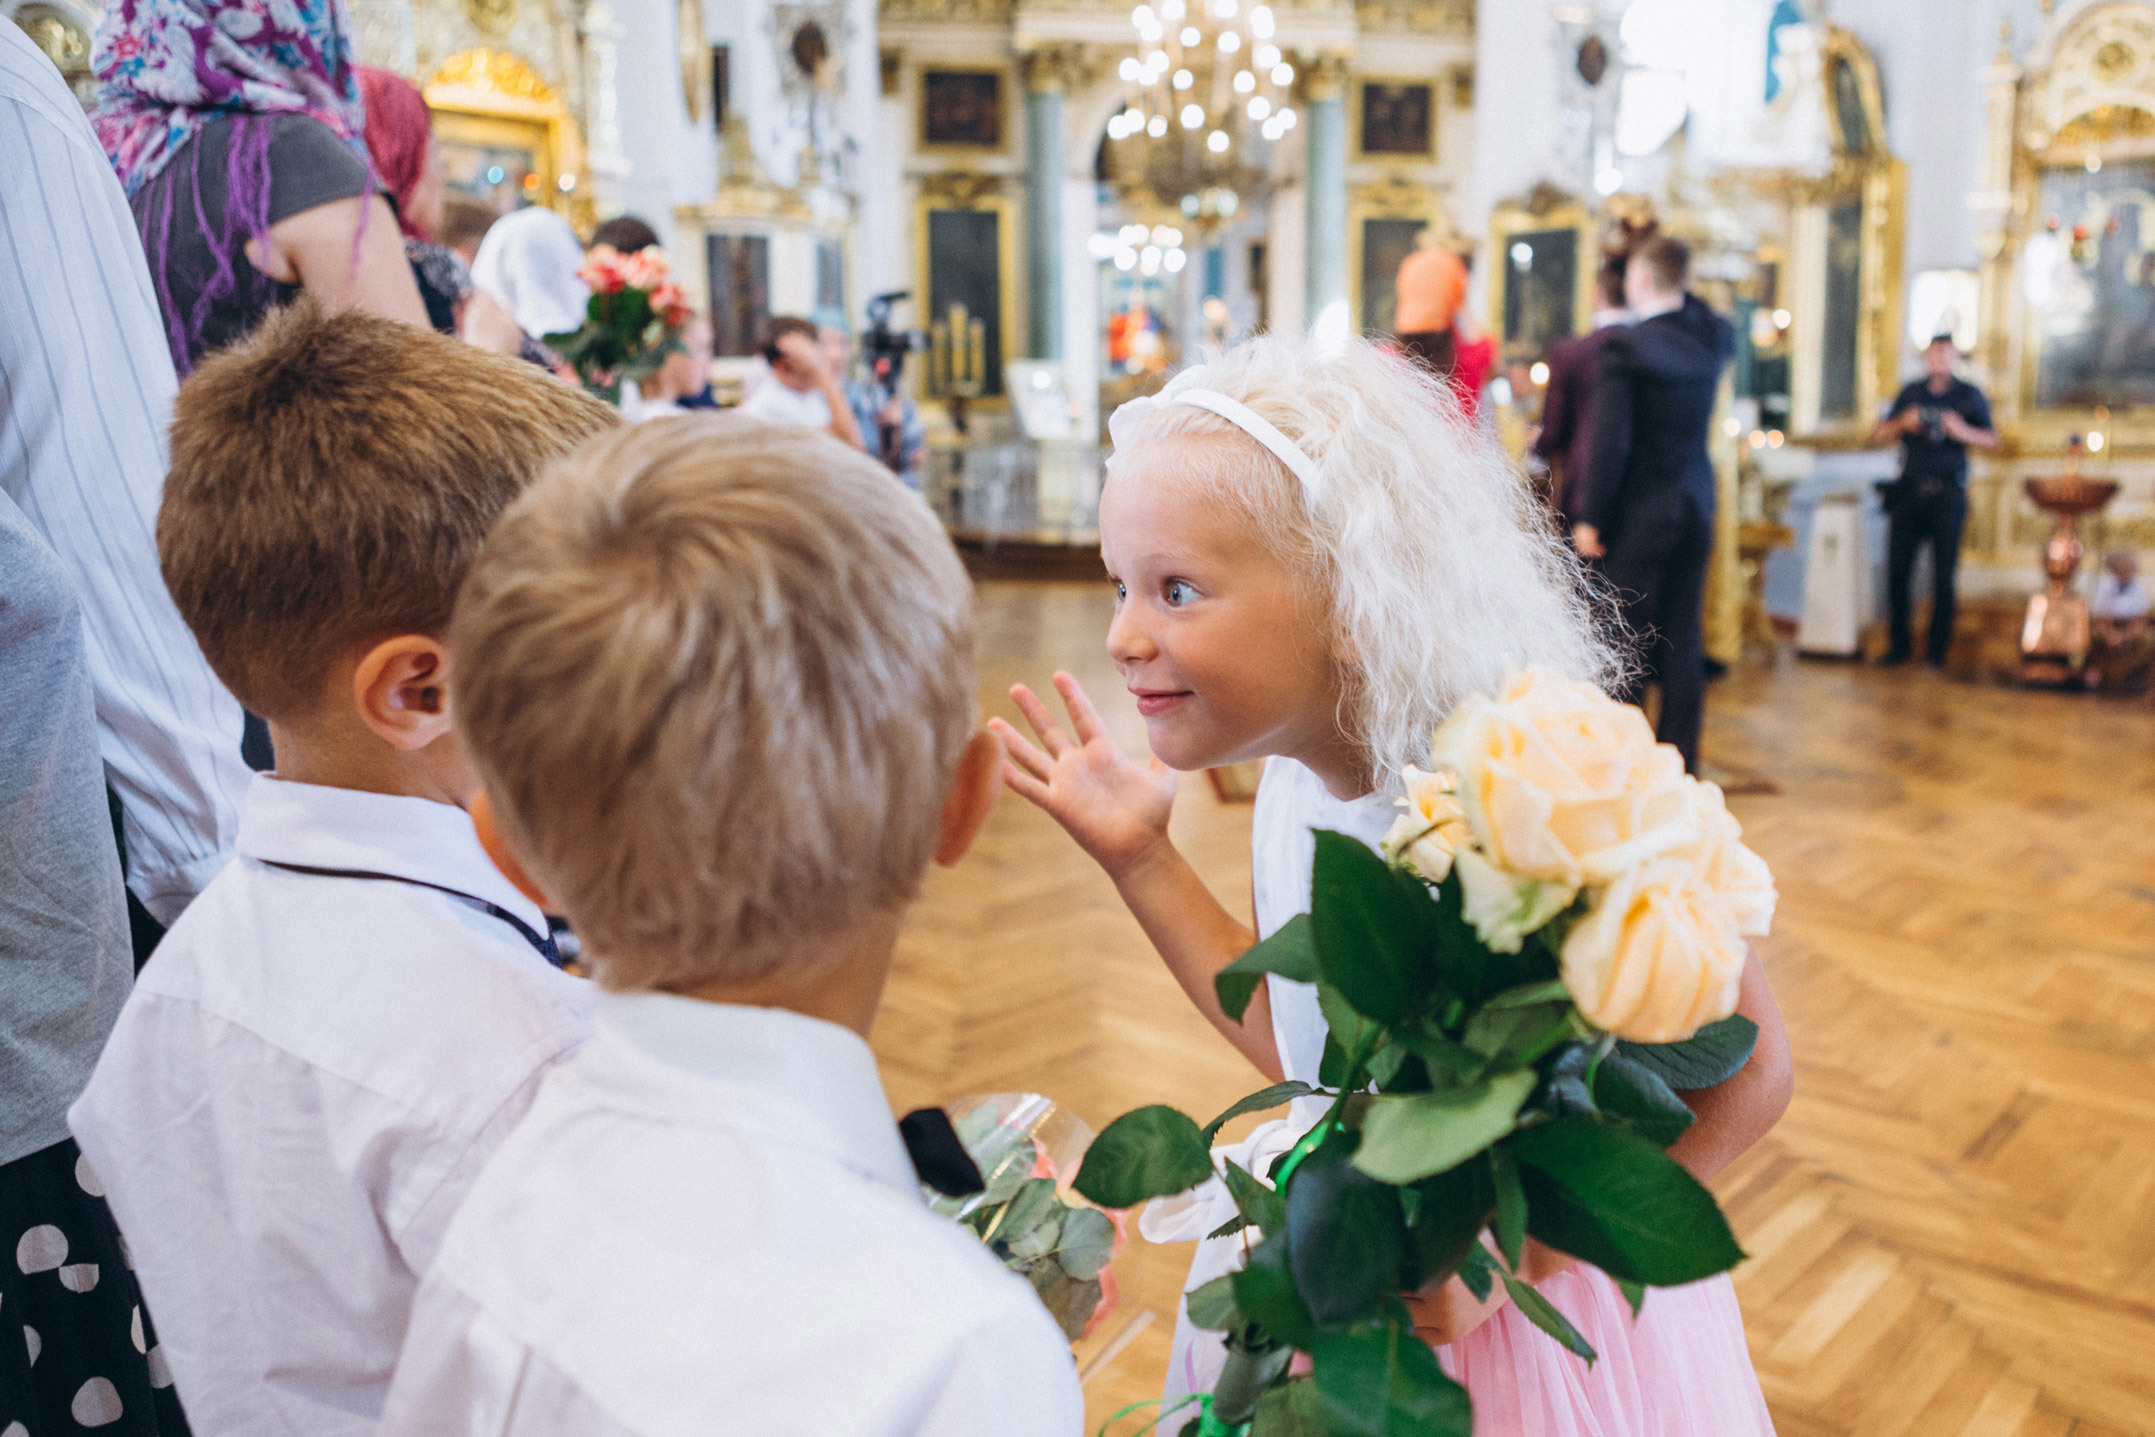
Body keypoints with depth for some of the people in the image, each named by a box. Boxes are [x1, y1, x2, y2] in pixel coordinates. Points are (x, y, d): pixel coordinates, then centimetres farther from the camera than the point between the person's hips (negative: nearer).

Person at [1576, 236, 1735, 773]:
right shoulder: (1713, 336, 3)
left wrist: (1592, 519, -10)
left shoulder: (1623, 347, -15)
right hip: (1696, 507, 6)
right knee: (1684, 641, 10)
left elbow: (1609, 443, -17)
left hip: (1639, 512, -6)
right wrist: (1678, 291, 27)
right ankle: (1680, 762, 16)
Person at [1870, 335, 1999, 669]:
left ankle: (1937, 650, 5)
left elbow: (1992, 440, 3)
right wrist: (1902, 423, -10)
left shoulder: (1969, 395, 8)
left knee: (1943, 576, -2)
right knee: (1897, 570, -1)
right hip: (1909, 491, 2)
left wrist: (1963, 431, -15)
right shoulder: (1911, 392, 13)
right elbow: (1878, 436, 9)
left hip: (1947, 494, -2)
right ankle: (1899, 645, 9)